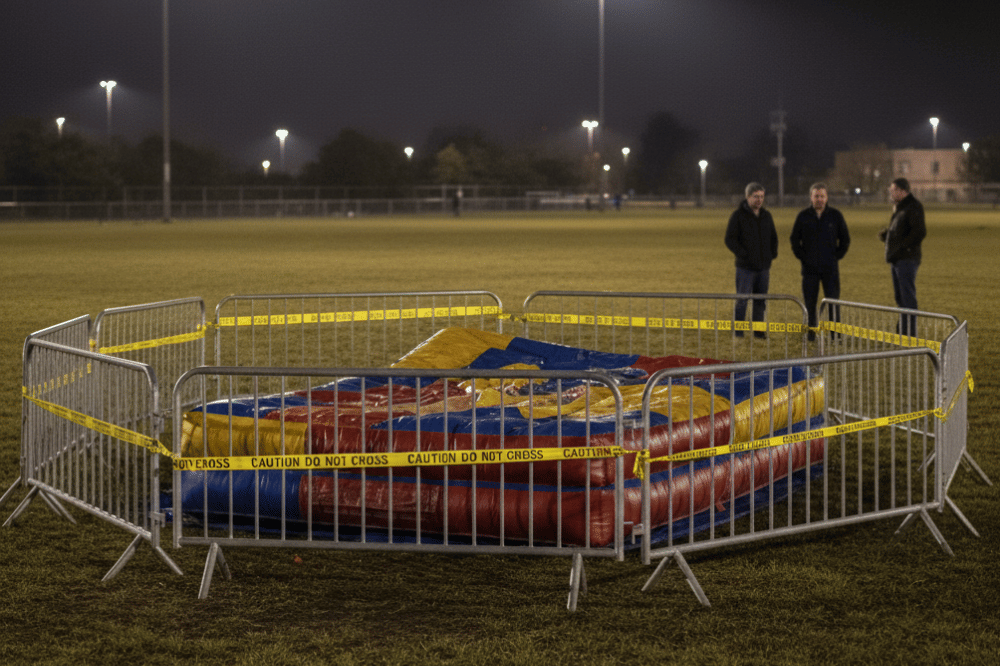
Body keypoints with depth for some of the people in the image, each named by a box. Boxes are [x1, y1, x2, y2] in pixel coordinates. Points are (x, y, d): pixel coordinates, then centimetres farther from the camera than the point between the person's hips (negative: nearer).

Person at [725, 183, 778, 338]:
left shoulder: (766, 216, 12)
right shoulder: (738, 215, -5)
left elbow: (773, 238, 24)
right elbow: (730, 239, -9)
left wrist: (772, 254, 10)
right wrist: (743, 255, -16)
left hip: (763, 267, 5)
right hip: (745, 267, -5)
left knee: (760, 301, 9)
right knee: (742, 301, -6)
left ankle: (758, 331, 17)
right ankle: (737, 332, 1)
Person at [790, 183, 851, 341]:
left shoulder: (835, 215, 4)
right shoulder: (803, 216, 4)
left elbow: (845, 239, 11)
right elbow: (795, 239, 11)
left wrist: (837, 256, 3)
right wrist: (801, 256, 2)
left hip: (830, 267, -1)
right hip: (809, 267, 1)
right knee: (809, 301, 2)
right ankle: (810, 332, 10)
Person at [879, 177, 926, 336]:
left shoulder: (913, 207, -13)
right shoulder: (899, 207, 18)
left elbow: (920, 231, -23)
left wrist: (903, 245, -19)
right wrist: (885, 234, 4)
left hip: (907, 259, -10)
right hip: (897, 259, 10)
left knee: (908, 297, -8)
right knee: (900, 297, 15)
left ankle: (910, 334, -6)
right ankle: (903, 332, 24)